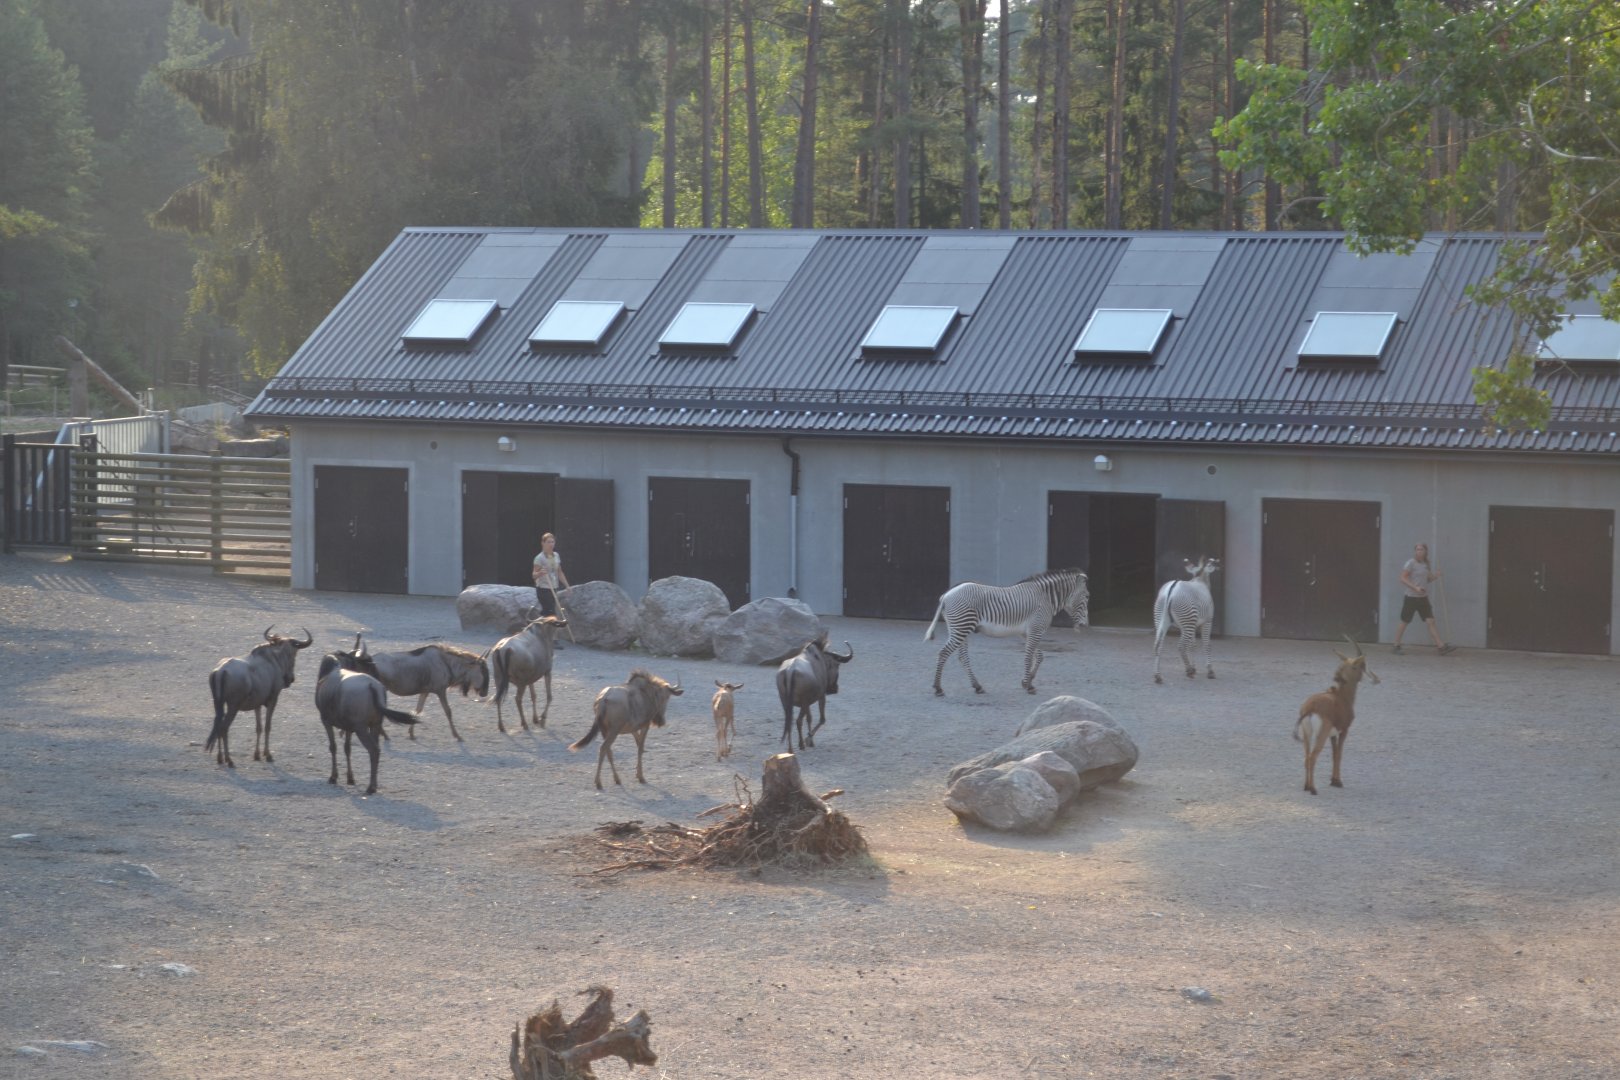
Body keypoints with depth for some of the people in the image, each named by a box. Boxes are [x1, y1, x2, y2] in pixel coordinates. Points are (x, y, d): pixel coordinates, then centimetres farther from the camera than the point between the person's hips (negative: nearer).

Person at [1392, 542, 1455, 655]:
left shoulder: (1426, 565, 11)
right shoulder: (1411, 563, -9)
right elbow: (1403, 578, -14)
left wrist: (1435, 576, 0)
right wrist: (1415, 587, -25)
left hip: (1423, 598, 5)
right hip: (1411, 597, -5)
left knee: (1430, 622, -1)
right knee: (1404, 622, 3)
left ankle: (1441, 646, -6)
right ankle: (1397, 646, 14)